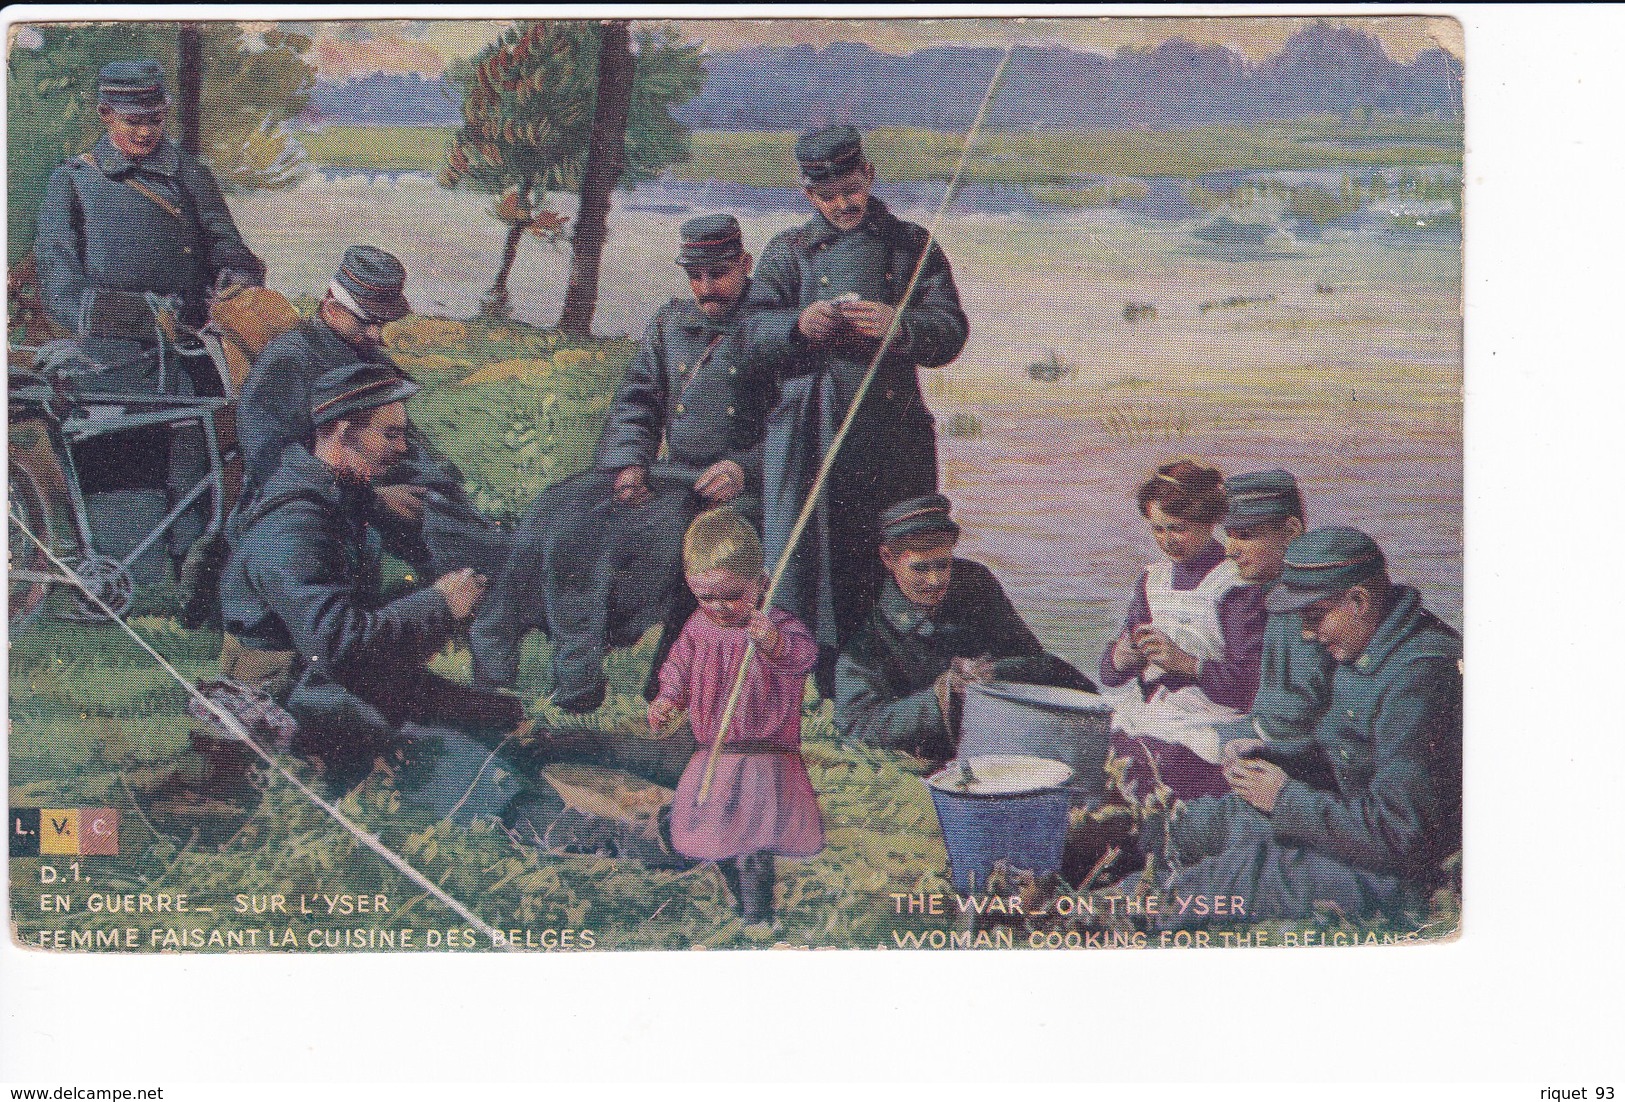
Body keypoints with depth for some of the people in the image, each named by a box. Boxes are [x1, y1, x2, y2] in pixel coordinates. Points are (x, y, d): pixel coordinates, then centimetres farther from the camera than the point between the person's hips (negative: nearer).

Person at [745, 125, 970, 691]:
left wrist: (900, 325, -16)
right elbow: (751, 327, 5)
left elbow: (951, 330, 4)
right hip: (808, 427, 0)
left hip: (892, 422, 0)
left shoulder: (912, 245, 13)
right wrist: (798, 325, -16)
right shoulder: (788, 250, 14)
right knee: (804, 548, -5)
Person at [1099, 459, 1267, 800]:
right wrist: (1121, 659, -7)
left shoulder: (1237, 584, -2)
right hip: (1135, 723, 5)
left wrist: (1185, 663, -20)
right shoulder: (1152, 580, 17)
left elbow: (1249, 683, -9)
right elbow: (1108, 673, 16)